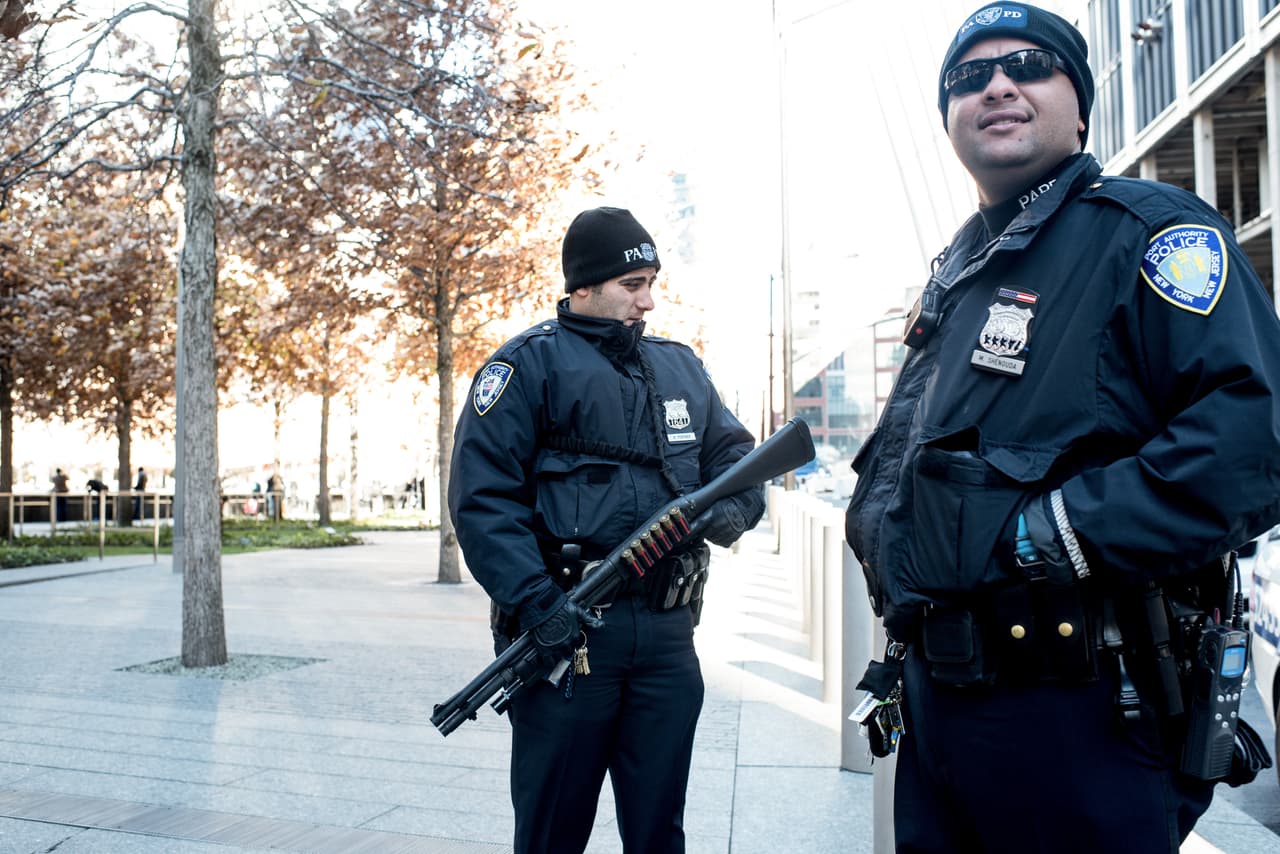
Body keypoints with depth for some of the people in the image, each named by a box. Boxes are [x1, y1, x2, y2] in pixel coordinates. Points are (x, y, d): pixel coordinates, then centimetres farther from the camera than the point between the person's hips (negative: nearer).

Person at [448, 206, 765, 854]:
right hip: (565, 631, -5)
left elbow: (734, 451, 17)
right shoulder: (529, 364, -4)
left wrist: (733, 507, -7)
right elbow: (482, 494, -11)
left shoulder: (681, 367, 16)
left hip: (667, 632, 5)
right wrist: (533, 600, -22)